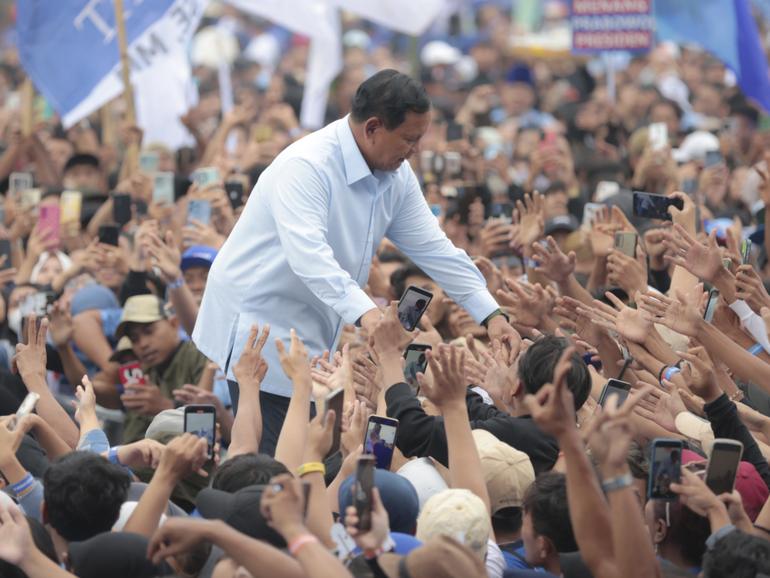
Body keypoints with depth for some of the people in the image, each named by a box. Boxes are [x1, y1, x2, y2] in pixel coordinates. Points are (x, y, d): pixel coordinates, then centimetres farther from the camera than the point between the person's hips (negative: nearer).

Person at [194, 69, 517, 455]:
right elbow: (307, 253, -38)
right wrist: (363, 311, -50)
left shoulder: (397, 176, 3)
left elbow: (433, 248, 7)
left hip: (315, 331, 9)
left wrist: (490, 314, -1)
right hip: (259, 320, -9)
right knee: (271, 463, -12)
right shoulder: (306, 166, -24)